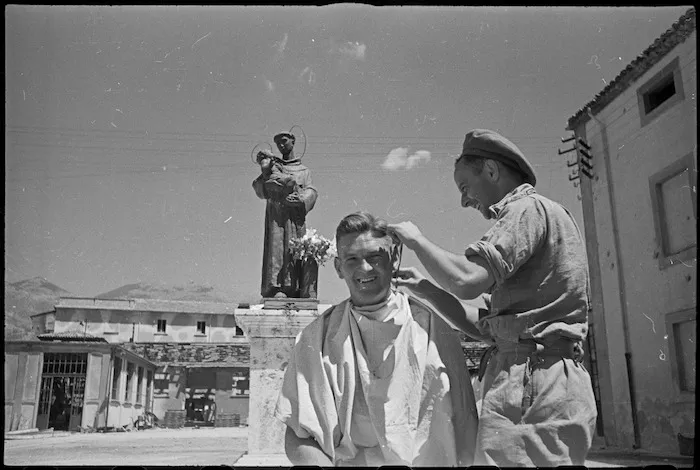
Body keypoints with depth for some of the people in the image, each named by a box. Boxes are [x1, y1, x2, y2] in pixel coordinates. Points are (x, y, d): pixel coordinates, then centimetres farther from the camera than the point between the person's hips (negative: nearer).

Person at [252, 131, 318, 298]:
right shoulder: (272, 165, 20)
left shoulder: (304, 171, 22)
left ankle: (295, 289, -7)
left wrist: (299, 200, -14)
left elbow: (311, 192, 6)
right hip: (276, 215, -1)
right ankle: (275, 288, -18)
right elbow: (261, 192, 9)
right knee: (276, 247, -13)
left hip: (295, 217, 1)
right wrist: (265, 172, -7)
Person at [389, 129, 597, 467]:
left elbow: (467, 281, -21)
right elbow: (488, 329, 20)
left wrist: (416, 240, -4)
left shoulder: (530, 208, -4)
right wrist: (426, 289, 14)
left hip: (531, 382, -10)